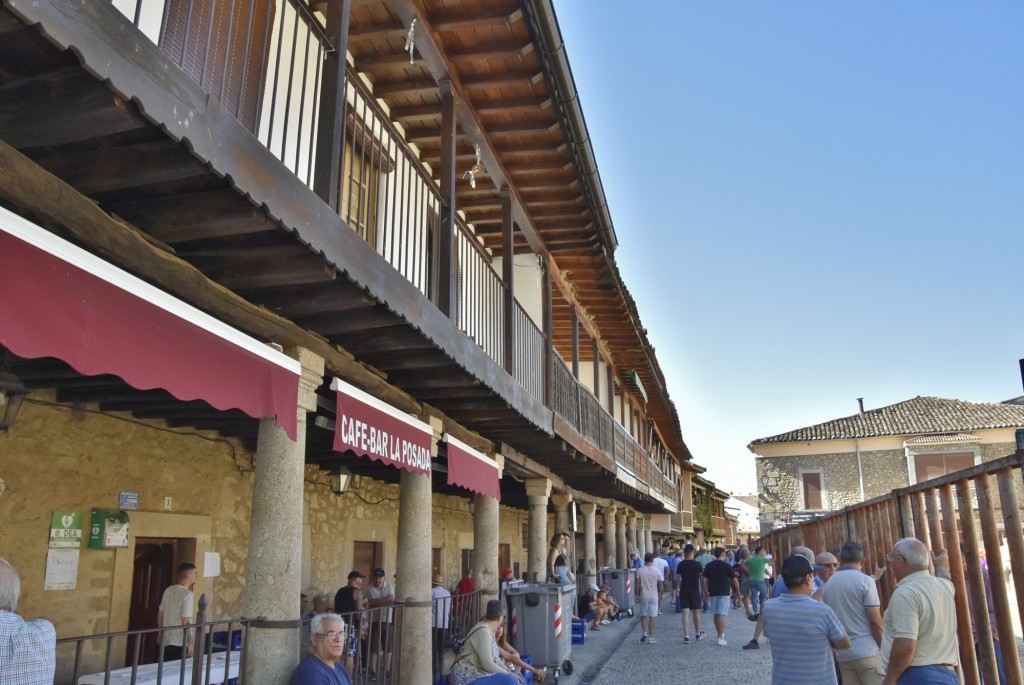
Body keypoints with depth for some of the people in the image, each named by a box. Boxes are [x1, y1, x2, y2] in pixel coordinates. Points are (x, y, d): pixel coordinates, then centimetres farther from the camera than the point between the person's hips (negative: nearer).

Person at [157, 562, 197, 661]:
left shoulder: (168, 590, 5)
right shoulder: (187, 594, -18)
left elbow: (160, 614, 14)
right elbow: (185, 622, -20)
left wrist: (160, 633, 27)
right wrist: (190, 644, -15)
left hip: (166, 640, 8)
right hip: (179, 642, -7)